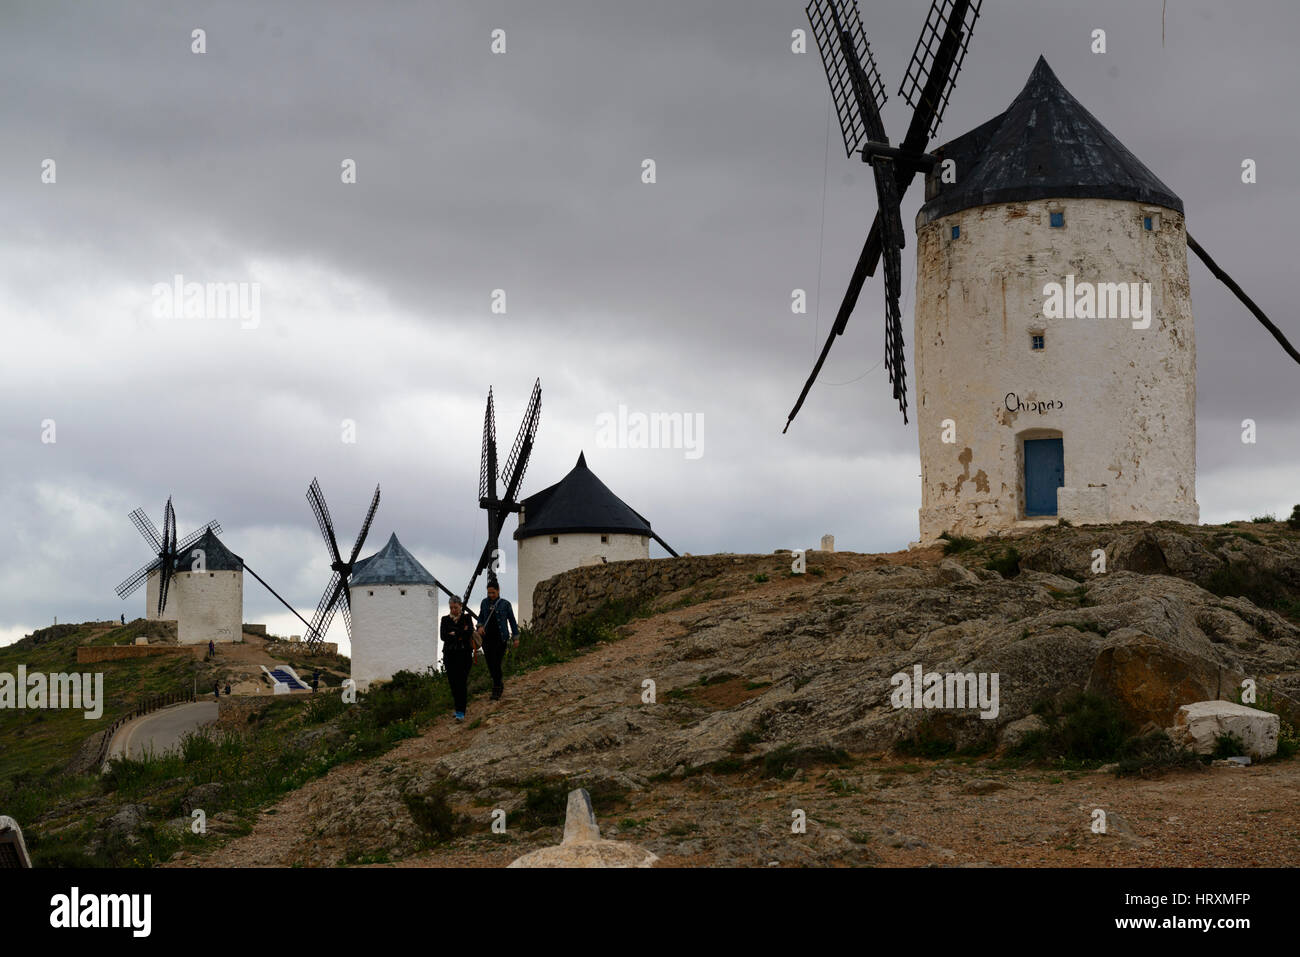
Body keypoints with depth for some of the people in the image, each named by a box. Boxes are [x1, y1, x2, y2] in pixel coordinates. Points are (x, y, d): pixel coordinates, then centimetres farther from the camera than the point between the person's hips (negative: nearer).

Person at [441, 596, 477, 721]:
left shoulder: (466, 618, 5)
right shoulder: (445, 620, 9)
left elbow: (469, 632, -13)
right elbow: (443, 636, -4)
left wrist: (454, 633, -9)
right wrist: (461, 635, -9)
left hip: (464, 654, -3)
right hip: (450, 654, 3)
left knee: (461, 682, -11)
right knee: (452, 682, 4)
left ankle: (461, 712, -14)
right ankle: (458, 707, 20)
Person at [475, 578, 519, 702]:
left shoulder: (505, 604, -2)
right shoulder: (485, 603, 7)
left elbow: (512, 621, 5)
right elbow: (481, 617, 19)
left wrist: (516, 638, 4)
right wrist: (480, 626, -3)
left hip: (500, 638, -4)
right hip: (487, 638, 4)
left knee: (496, 663, -10)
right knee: (490, 664, 5)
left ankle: (496, 691, -4)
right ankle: (499, 684, 30)